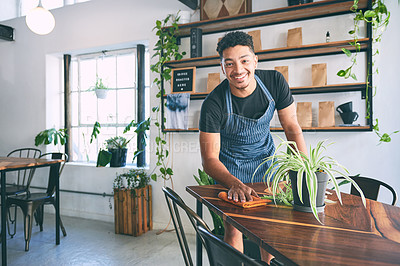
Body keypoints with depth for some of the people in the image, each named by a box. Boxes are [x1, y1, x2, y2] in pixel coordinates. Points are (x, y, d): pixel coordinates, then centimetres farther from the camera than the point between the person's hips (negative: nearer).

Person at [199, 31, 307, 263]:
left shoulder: (275, 82, -20)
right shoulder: (213, 104, -29)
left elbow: (292, 127, -11)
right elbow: (210, 159, -26)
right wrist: (235, 184, -45)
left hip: (265, 157, 3)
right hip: (230, 163, -2)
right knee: (234, 226, -1)